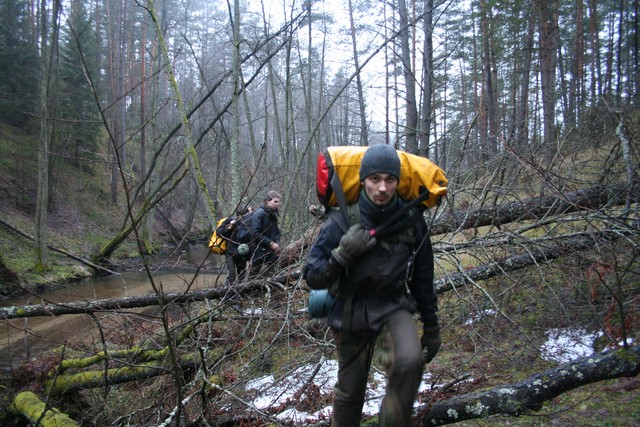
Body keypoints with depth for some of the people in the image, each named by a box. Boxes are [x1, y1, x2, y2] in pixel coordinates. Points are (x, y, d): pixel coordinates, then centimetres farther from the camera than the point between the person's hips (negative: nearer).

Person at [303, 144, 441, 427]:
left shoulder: (411, 220, -10)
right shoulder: (342, 223, -17)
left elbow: (422, 278, 2)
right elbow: (312, 278, -12)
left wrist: (431, 328, 8)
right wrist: (343, 254, -29)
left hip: (394, 304, 1)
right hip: (352, 311, -1)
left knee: (410, 361, -28)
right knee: (349, 392, 11)